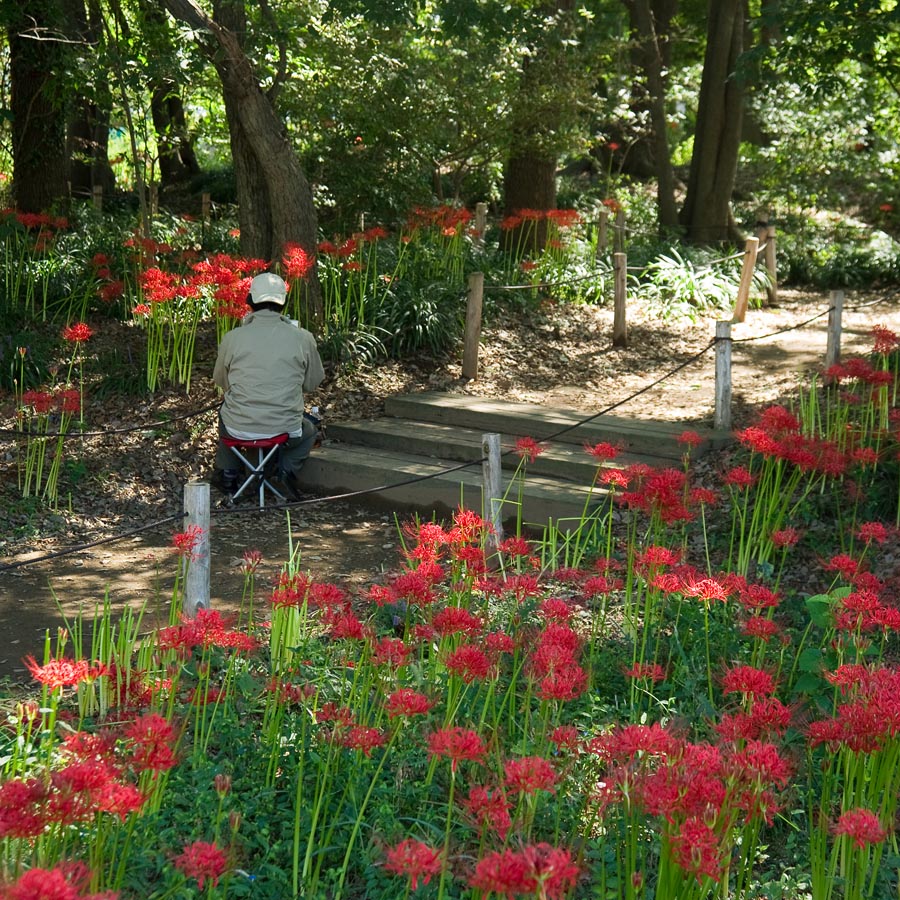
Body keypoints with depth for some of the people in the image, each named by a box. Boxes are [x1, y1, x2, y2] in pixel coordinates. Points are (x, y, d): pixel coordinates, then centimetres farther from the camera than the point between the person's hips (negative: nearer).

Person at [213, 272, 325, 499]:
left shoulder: (232, 338, -6)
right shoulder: (302, 338, -7)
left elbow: (220, 381, 10)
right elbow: (312, 383, 7)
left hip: (239, 429, 1)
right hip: (285, 429, -1)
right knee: (309, 431, 34)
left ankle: (229, 473, 26)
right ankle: (288, 469, 6)